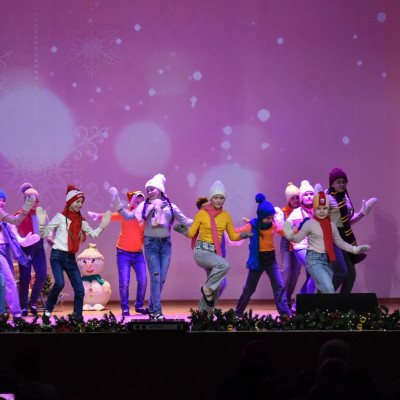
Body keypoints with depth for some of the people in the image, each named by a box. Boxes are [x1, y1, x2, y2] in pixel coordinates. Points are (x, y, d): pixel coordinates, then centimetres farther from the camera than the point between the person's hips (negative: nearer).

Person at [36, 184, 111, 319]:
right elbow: (44, 234, -6)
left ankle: (78, 318, 9)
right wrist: (42, 223, -24)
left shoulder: (81, 221, 10)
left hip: (71, 258, 6)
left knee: (80, 290, -1)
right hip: (58, 256, -5)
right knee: (59, 283, -28)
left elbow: (93, 234, 19)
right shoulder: (61, 217, -5)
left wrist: (102, 225, 5)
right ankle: (48, 308, -4)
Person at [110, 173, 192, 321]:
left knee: (162, 279, 3)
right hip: (151, 244, -2)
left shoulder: (170, 207, 7)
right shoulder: (145, 206, 4)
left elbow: (185, 221, 13)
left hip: (165, 244, 2)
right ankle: (157, 311, -8)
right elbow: (128, 216, 3)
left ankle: (151, 308, 17)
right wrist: (117, 202, -5)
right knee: (155, 277, -11)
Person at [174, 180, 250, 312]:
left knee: (215, 289, 6)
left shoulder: (226, 216, 8)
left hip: (215, 252, 6)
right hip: (201, 251, -6)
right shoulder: (202, 214, -3)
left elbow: (232, 236, 14)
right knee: (224, 265, -33)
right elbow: (192, 233, 1)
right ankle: (207, 288, -12)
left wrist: (242, 236, -7)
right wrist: (184, 231, -20)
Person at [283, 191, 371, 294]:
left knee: (322, 291, 8)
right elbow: (298, 238, -3)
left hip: (327, 261, 6)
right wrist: (290, 236, -24)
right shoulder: (310, 224, -4)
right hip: (314, 260, -6)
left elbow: (340, 242, 19)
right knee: (329, 289, -21)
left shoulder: (331, 225, 11)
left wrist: (354, 249, 12)